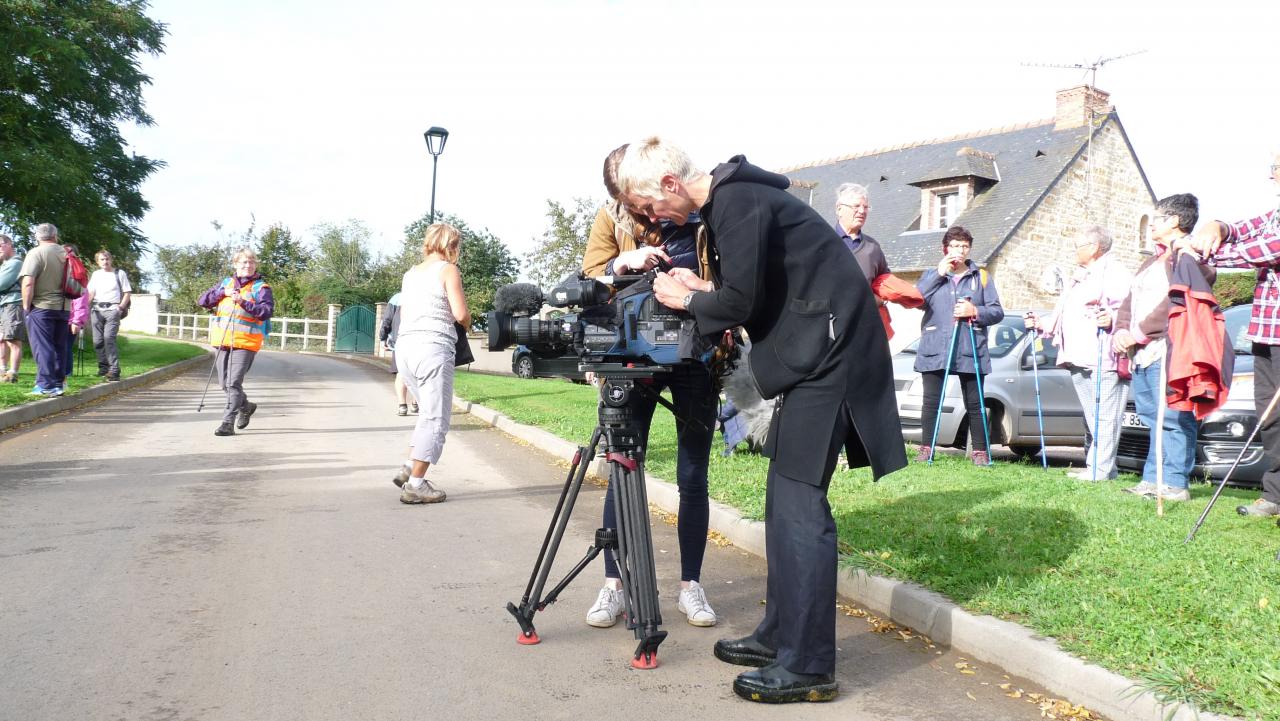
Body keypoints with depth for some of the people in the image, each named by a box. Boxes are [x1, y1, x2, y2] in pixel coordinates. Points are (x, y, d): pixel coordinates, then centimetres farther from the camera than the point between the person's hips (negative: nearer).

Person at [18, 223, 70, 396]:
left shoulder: (35, 253, -10)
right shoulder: (66, 254, 8)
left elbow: (28, 283, -17)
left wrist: (26, 306, -8)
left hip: (41, 306, -5)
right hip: (63, 307, 5)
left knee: (42, 347, -3)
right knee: (59, 347, 12)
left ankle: (47, 385, -5)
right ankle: (58, 383, 16)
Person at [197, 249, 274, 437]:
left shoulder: (261, 288, 0)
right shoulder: (225, 283, 15)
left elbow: (267, 312, -14)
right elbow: (203, 301, 8)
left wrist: (243, 301, -23)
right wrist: (223, 292, -7)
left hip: (245, 343, -6)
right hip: (222, 342, 6)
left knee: (234, 383, -12)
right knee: (224, 384, 12)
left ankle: (228, 423, -8)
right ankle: (246, 407, 36)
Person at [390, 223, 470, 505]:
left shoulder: (410, 274, 18)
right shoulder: (447, 270, -2)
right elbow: (461, 313, -9)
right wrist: (467, 324, 11)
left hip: (405, 345, 8)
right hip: (433, 347, -7)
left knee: (427, 413, 20)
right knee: (436, 419, -2)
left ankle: (409, 468, 12)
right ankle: (415, 484, -5)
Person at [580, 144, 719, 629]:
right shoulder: (611, 217, 0)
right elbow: (590, 280, -4)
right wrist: (622, 262, -24)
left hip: (695, 357, 0)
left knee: (693, 478, 4)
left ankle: (690, 585, 16)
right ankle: (613, 584, 13)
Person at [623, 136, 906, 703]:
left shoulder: (738, 200, -15)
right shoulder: (725, 200, 15)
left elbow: (741, 301, -17)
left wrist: (687, 301, 0)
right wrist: (700, 288, 7)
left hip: (827, 352, -10)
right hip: (811, 353, 10)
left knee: (799, 502, -10)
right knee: (784, 498, 11)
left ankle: (808, 667, -5)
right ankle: (779, 635, 21)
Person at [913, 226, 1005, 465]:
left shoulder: (981, 276, 14)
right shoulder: (931, 275, 14)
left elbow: (997, 311, 8)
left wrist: (975, 311, -10)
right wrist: (938, 274, -7)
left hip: (971, 351, 0)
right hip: (934, 349, 0)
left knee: (975, 403, 2)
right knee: (931, 401, 0)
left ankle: (980, 451, 8)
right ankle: (926, 448, 7)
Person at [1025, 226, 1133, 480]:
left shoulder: (1115, 272, -3)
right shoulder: (1079, 277, 28)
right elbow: (1064, 317, 35)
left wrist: (1112, 319, -35)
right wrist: (1041, 324, 31)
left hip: (1104, 359, -10)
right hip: (1079, 359, 10)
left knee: (1104, 416, -9)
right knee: (1091, 417, 12)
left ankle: (1101, 468, -9)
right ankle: (1092, 465, 16)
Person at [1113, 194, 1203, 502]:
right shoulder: (1153, 261, 26)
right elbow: (1130, 299, 21)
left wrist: (1139, 333, -16)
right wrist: (1121, 330, 3)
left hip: (1168, 352, -9)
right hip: (1142, 353, 10)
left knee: (1173, 419, -8)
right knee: (1154, 418, 10)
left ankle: (1176, 484, -6)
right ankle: (1153, 479, 14)